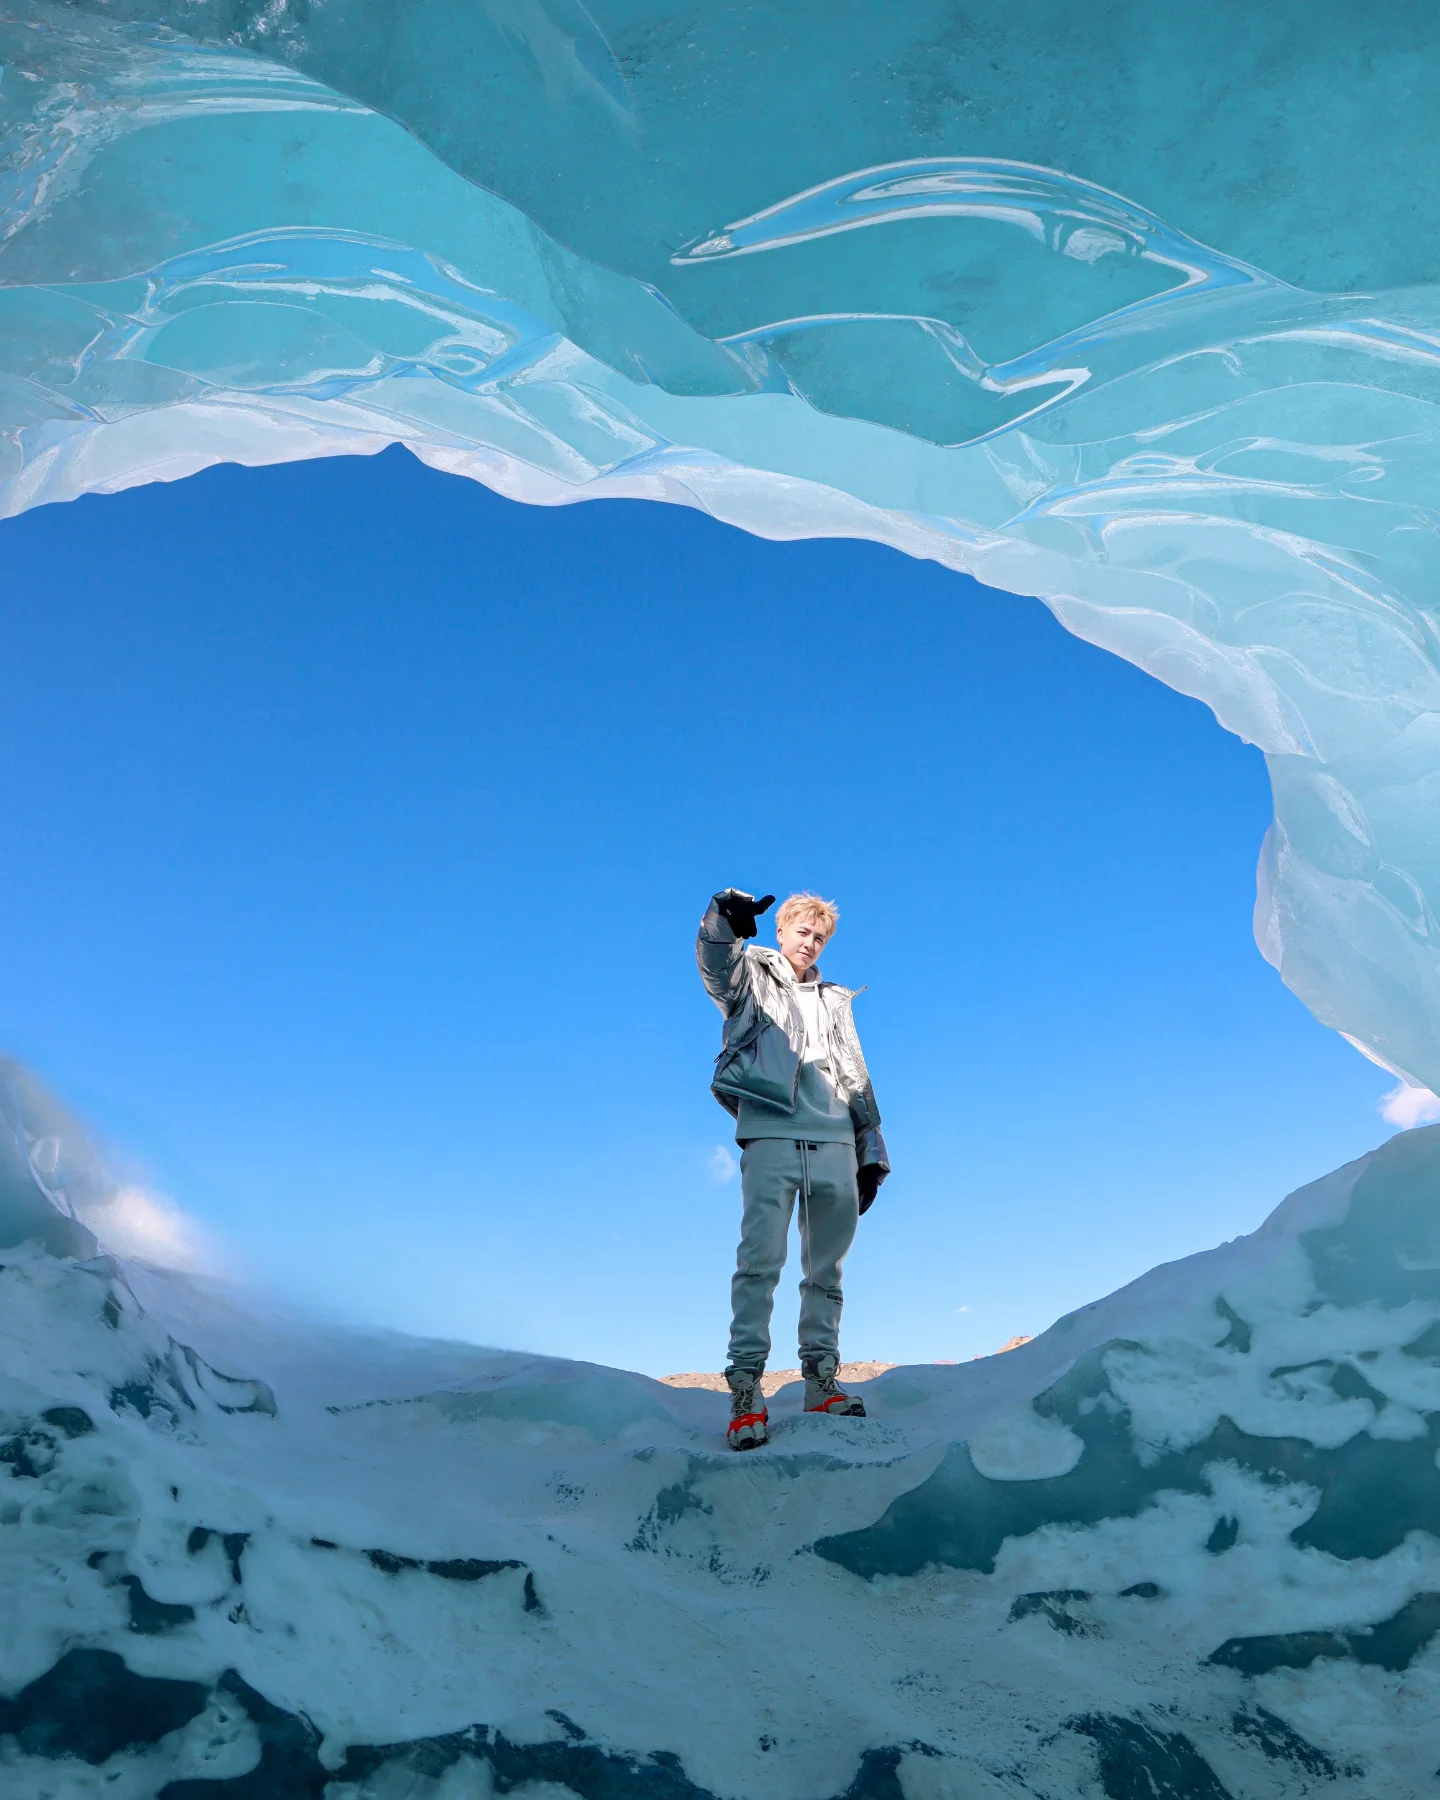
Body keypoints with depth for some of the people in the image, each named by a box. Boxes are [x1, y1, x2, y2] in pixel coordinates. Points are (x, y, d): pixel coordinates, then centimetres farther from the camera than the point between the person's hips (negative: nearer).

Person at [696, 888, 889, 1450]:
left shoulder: (833, 1001, 25)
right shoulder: (752, 976, 12)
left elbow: (856, 1078, 25)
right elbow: (716, 960, -13)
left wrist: (870, 1152, 18)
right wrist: (727, 913, -36)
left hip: (834, 1144, 5)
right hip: (770, 1135, -5)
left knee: (826, 1267, 6)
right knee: (761, 1259, -13)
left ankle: (821, 1379, 13)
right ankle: (745, 1388, -11)